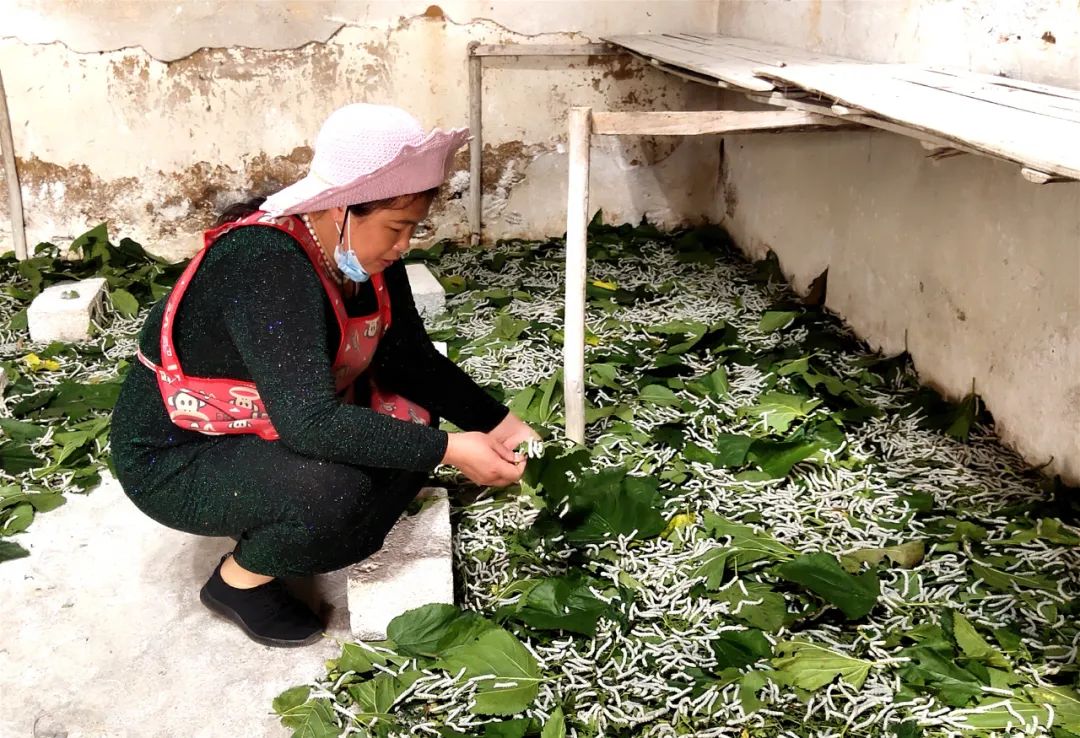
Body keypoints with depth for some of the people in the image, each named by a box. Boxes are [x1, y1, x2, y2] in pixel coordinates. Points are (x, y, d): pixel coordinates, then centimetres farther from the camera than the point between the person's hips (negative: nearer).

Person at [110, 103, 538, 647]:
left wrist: (496, 423, -12)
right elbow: (309, 421, -39)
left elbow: (413, 359, 0)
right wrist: (449, 451, -36)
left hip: (268, 427, 8)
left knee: (408, 420, -11)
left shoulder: (366, 255, -8)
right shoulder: (264, 266, -33)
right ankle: (240, 579, -2)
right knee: (332, 489, -32)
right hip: (173, 459, -8)